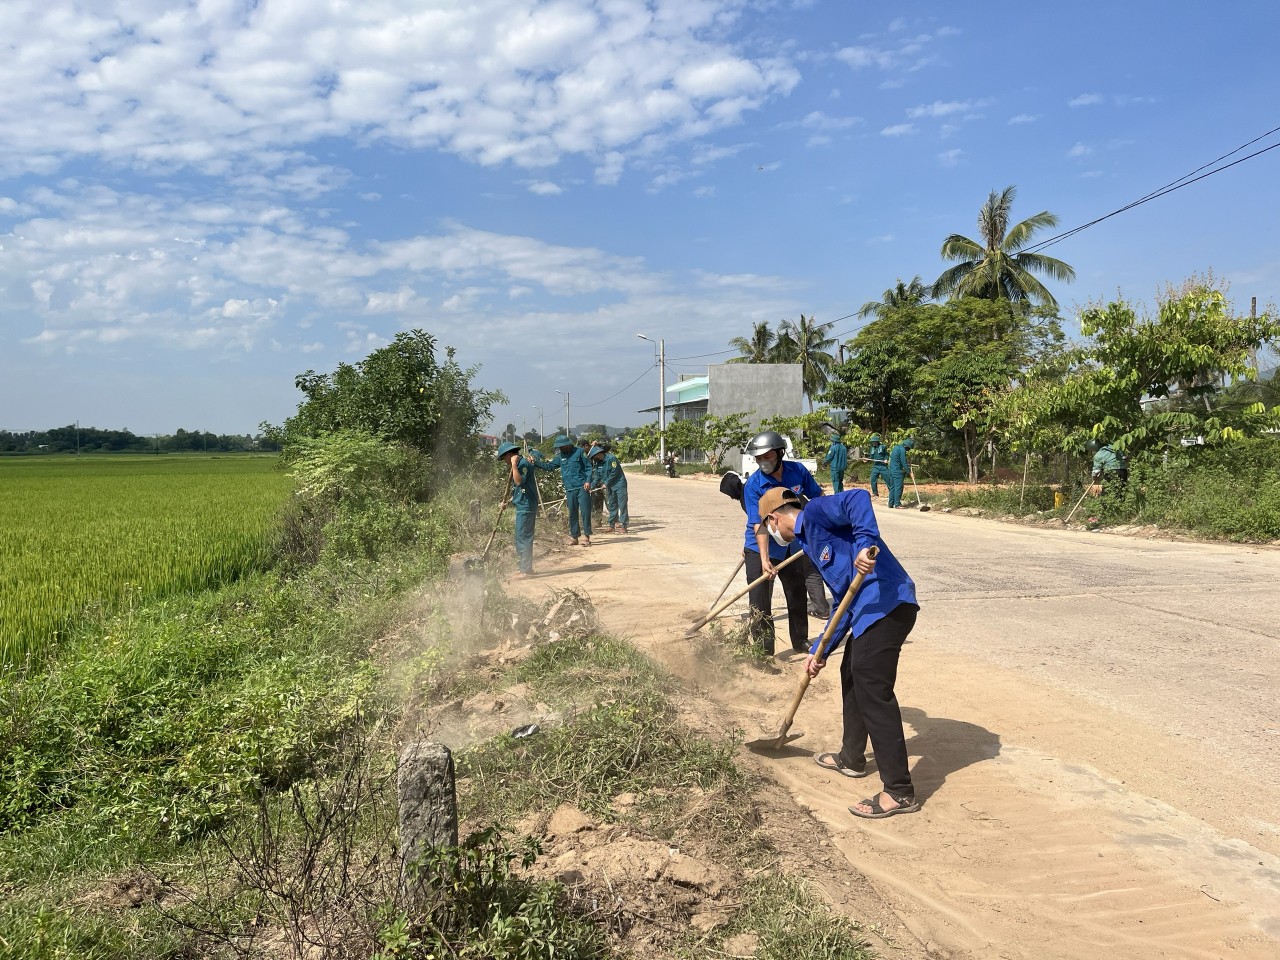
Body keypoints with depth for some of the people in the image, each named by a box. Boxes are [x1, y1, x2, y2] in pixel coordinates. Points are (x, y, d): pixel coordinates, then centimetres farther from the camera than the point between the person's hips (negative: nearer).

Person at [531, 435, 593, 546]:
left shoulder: (579, 452, -2)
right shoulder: (560, 456, 13)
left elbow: (588, 467, -3)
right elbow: (549, 466, 15)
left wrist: (588, 481, -14)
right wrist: (536, 462, 5)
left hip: (582, 487, -5)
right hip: (570, 489, 5)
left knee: (585, 511, -6)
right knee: (572, 513, 9)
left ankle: (586, 536, -2)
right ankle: (573, 536, 16)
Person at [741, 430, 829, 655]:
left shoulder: (798, 471, -12)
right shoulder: (753, 485, -22)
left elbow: (818, 497, 4)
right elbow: (759, 525, -28)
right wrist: (764, 559, -36)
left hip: (792, 547, 4)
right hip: (759, 551, -4)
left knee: (798, 597, 18)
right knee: (760, 604, -7)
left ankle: (801, 642, 37)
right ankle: (763, 651, 5)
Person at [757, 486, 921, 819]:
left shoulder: (814, 514, -1)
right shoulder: (809, 540, 26)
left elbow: (858, 498, -20)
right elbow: (844, 603, 24)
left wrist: (865, 545, -31)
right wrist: (820, 650, 21)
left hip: (887, 604, -11)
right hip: (868, 609, 11)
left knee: (873, 692, -8)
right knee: (852, 676, 24)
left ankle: (899, 792, -1)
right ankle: (851, 757, 42)